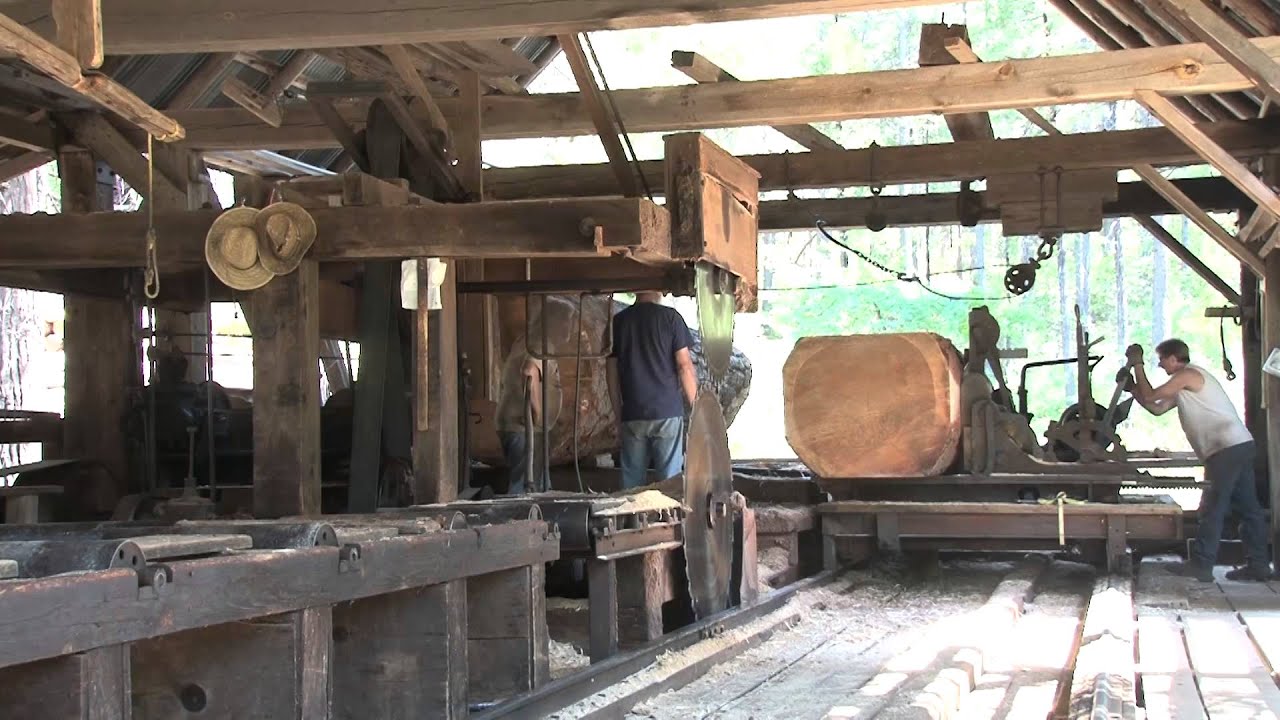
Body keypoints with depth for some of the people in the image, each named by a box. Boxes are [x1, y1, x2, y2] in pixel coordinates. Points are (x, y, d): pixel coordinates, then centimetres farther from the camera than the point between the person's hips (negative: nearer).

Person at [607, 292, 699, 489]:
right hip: (667, 413, -3)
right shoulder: (670, 317, -3)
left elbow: (612, 374, 9)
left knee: (631, 483, 8)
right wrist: (695, 406, 4)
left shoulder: (618, 322, 7)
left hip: (632, 415, 3)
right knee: (670, 480, 1)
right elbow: (684, 366, -5)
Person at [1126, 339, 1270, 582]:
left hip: (1227, 449, -10)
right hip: (1241, 446, 10)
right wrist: (1133, 388, 22)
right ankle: (1258, 565, 10)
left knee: (1212, 509, -8)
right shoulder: (1185, 384, 25)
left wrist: (1138, 365, 5)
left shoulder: (1187, 375, -6)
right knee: (1248, 507, 8)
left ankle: (1201, 566, -7)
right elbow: (1157, 408, 25)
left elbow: (1150, 397, -5)